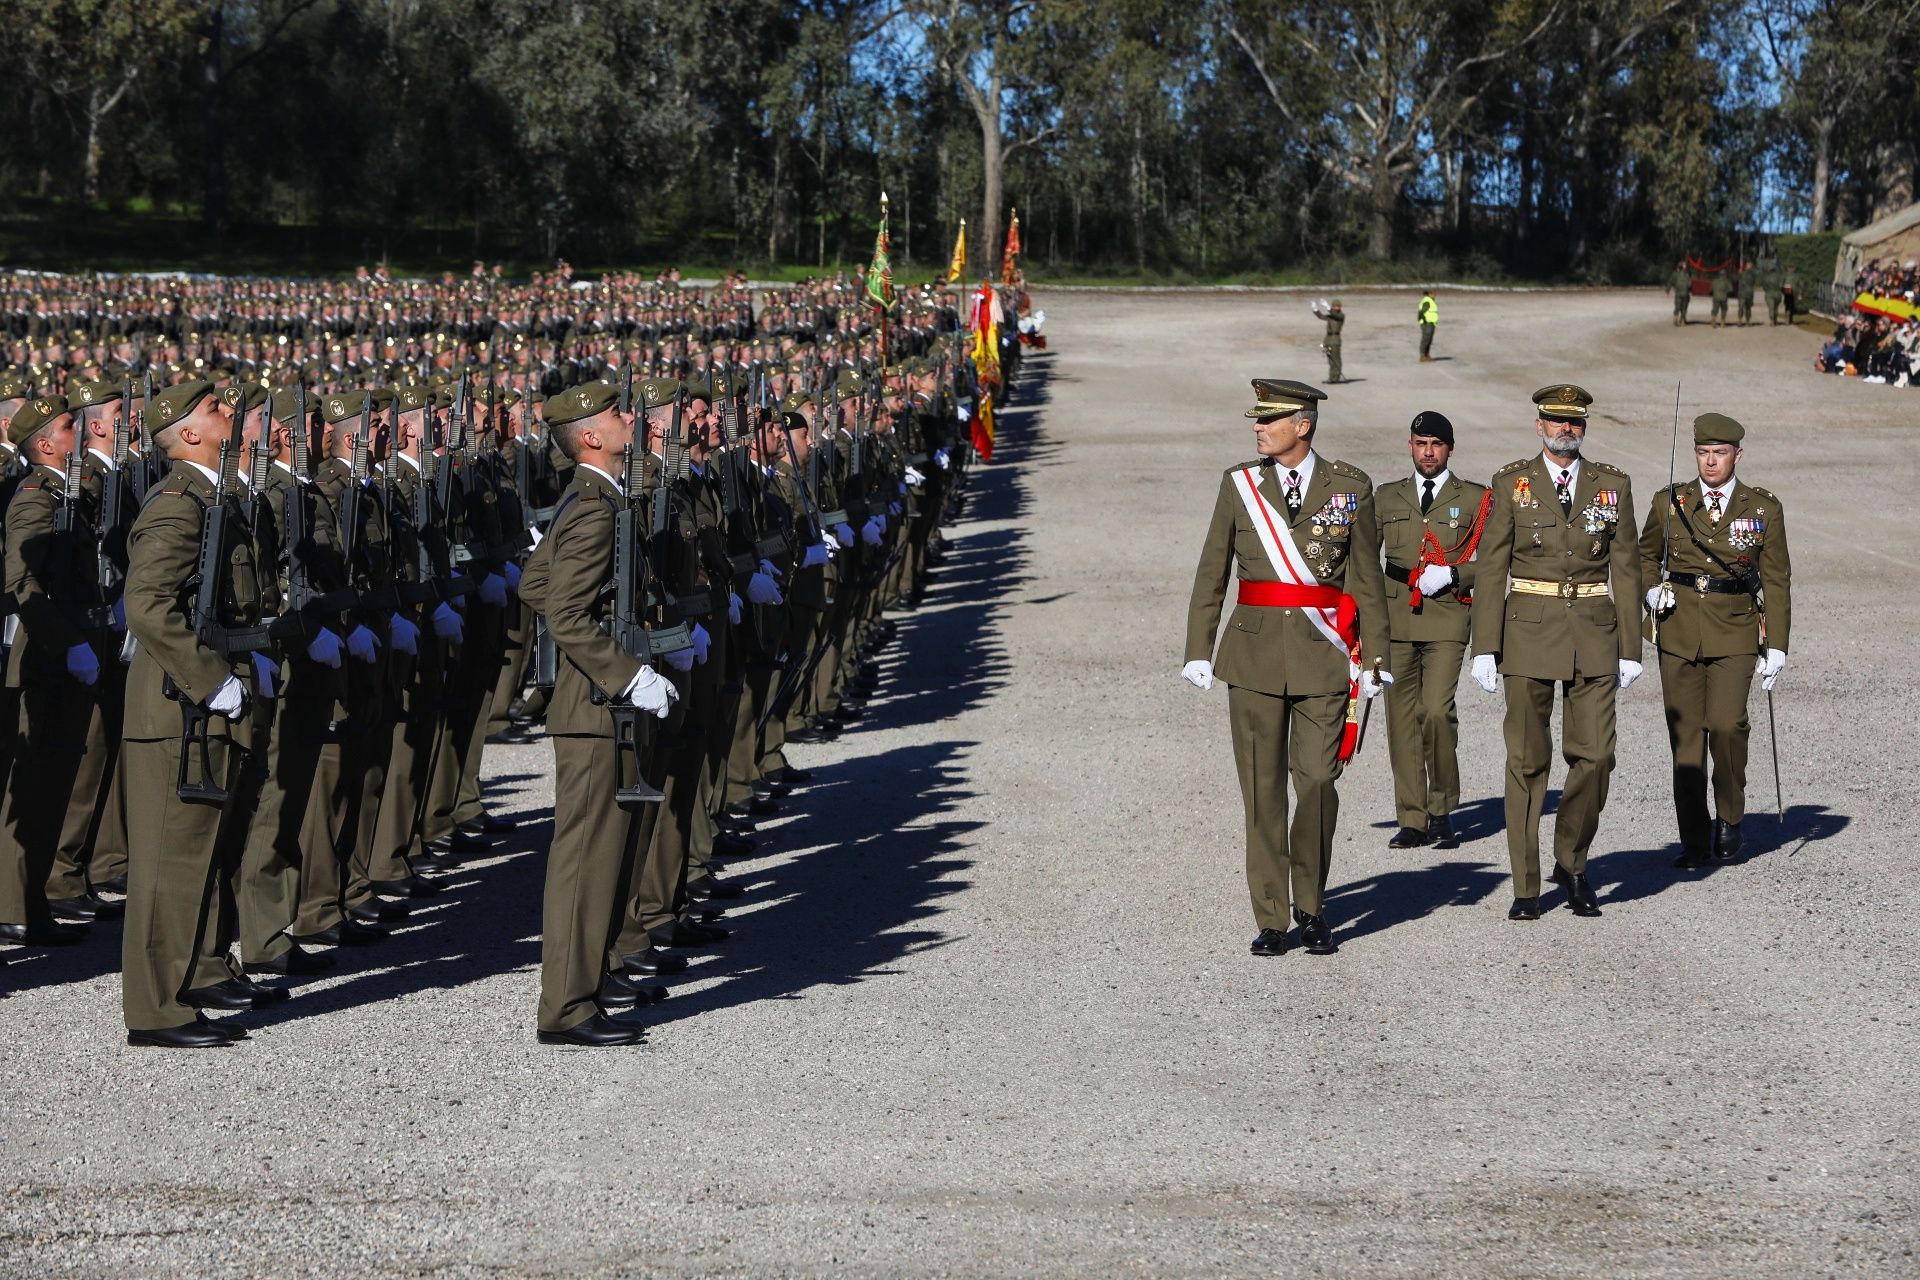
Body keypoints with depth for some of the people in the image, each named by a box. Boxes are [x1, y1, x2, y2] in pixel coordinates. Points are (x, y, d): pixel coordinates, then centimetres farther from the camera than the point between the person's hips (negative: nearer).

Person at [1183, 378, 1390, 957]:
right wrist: (1198, 651, 3)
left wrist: (1373, 660, 2)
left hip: (1323, 655, -1)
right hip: (1255, 653, 1)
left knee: (1317, 784, -2)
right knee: (1262, 789, 1)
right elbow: (1211, 574, 8)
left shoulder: (1349, 486, 3)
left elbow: (1366, 578, 5)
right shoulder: (1240, 483, 6)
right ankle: (1271, 920, 8)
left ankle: (1311, 910, 16)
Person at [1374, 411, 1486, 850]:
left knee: (1437, 710, -16)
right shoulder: (1387, 497, 15)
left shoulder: (1474, 499, 8)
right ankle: (1412, 820, 7)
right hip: (1396, 620, 3)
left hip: (1447, 620, -3)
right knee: (1402, 718, 1)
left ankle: (1442, 810, 1)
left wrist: (1452, 575, -11)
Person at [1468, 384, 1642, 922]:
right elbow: (1491, 568, 2)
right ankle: (1526, 887, 6)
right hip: (1528, 630, -1)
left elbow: (1625, 569, 9)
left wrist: (1629, 648, 4)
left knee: (1594, 755, -4)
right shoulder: (1512, 482, 3)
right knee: (1527, 760, 0)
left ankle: (1572, 863, 17)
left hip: (1594, 633, 1)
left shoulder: (1613, 485, 7)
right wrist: (1485, 647, -4)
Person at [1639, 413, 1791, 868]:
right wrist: (1652, 591, 0)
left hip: (1735, 631, -2)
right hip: (1678, 631, 2)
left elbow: (1776, 582, 6)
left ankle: (1730, 818, 7)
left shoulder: (1764, 509, 3)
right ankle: (1694, 842, 7)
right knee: (1685, 733, 0)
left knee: (1726, 725, -17)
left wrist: (1776, 645, 1)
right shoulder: (1669, 503, 6)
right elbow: (1646, 556, 21)